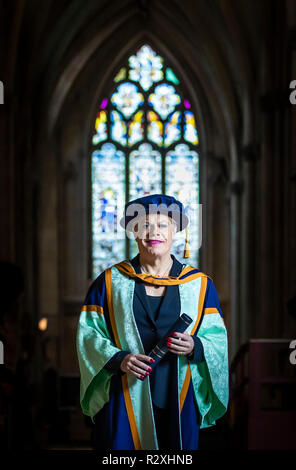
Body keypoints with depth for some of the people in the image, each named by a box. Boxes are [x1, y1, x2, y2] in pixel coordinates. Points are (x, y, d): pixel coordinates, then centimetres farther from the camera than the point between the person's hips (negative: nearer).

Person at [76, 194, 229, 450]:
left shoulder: (199, 284, 7)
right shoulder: (110, 282, 5)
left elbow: (218, 338, 6)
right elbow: (88, 332, 2)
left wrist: (194, 347, -15)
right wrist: (117, 359, -15)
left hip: (178, 401, 1)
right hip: (124, 402, -1)